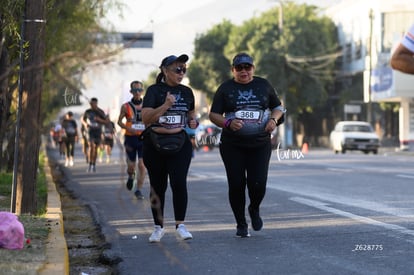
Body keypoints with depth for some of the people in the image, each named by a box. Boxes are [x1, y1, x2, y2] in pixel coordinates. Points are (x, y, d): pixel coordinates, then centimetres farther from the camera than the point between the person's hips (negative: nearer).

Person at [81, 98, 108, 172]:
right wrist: (85, 124, -7)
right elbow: (82, 119, 15)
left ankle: (94, 165, 20)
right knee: (91, 146, -20)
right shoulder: (87, 111, 0)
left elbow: (106, 121, 0)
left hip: (98, 131, 1)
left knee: (95, 148, 7)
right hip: (90, 130, -1)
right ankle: (90, 164, -20)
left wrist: (100, 120, -19)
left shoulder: (100, 112, -3)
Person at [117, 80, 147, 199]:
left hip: (144, 139, 0)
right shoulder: (126, 107, 1)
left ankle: (139, 190, -4)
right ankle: (131, 176, 43)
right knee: (131, 165, 7)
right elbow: (119, 121, 4)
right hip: (130, 138, 0)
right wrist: (128, 128, -13)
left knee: (142, 165, -11)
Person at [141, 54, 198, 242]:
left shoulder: (186, 92, 11)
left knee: (179, 182, -14)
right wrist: (166, 105, -23)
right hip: (155, 144, -2)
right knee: (158, 186, 6)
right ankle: (158, 227, 19)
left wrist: (194, 122, 3)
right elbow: (146, 118, -13)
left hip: (180, 144, 2)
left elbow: (191, 114, 26)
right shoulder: (154, 91, -3)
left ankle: (180, 225, -7)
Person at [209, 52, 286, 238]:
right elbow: (213, 115, 2)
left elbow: (278, 107, 18)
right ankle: (241, 224, 14)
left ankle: (254, 209, 24)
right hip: (232, 146, 0)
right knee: (236, 185, -3)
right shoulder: (225, 88, 4)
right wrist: (228, 123, -18)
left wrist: (274, 119, -4)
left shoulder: (263, 85, 9)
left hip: (260, 144, 1)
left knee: (258, 184, -10)